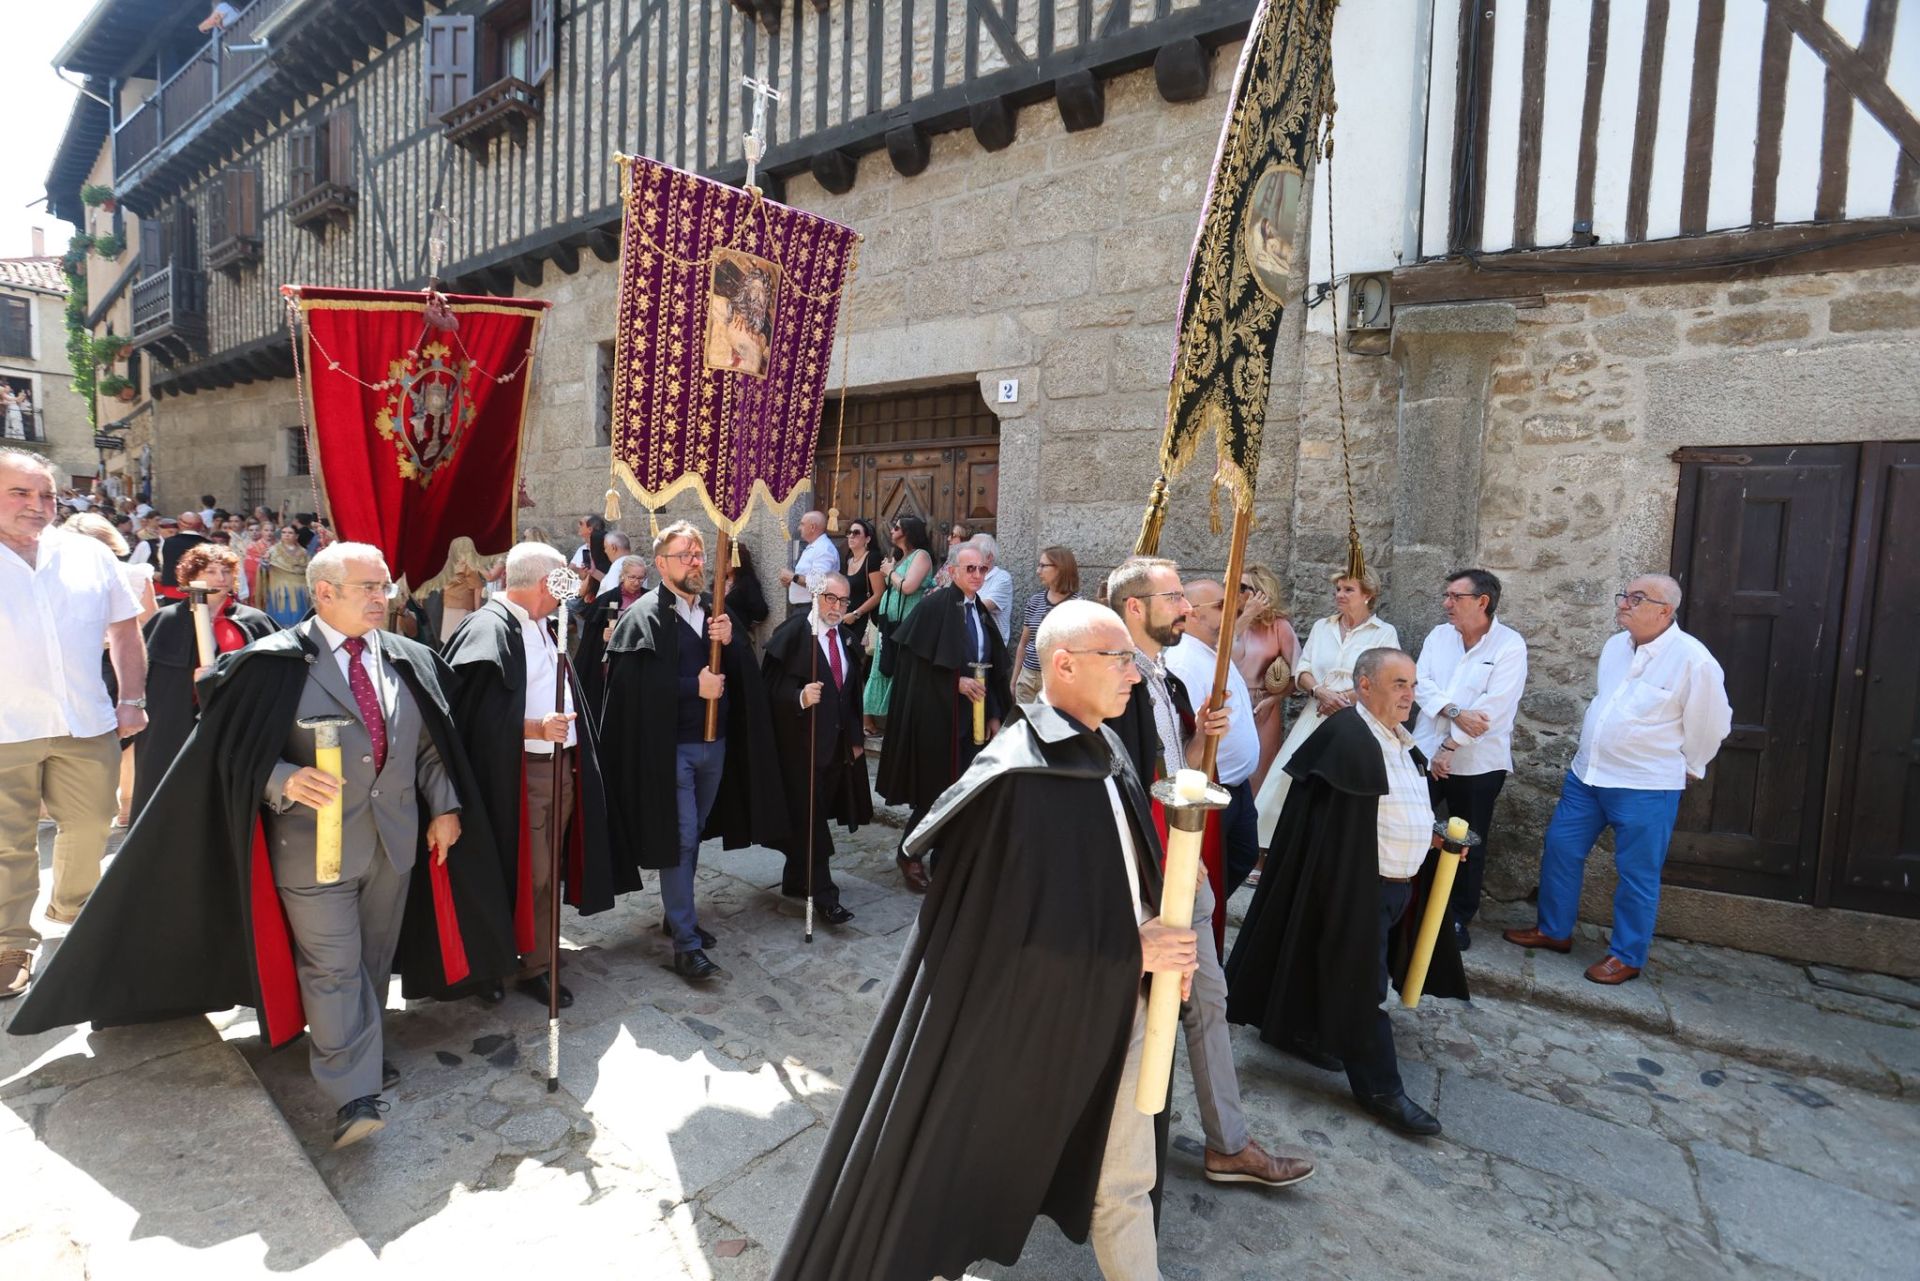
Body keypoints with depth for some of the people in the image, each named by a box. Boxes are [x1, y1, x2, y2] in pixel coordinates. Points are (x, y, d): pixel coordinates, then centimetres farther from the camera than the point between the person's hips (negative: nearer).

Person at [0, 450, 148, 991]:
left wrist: (132, 700, 6)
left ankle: (74, 910, 36)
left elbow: (124, 628, 11)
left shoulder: (89, 555, 5)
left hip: (87, 724, 2)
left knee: (89, 826, 14)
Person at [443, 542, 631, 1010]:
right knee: (519, 874, 2)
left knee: (546, 873, 14)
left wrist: (573, 748, 15)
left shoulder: (541, 626, 14)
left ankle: (536, 965, 27)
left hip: (561, 766, 8)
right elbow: (477, 712, -20)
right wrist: (536, 728, -30)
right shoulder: (489, 629, -14)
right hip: (517, 774, -8)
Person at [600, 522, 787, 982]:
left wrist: (730, 641, -13)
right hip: (670, 747, -6)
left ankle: (678, 914, 34)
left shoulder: (716, 612, 10)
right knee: (679, 839, -2)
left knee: (694, 834, 17)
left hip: (715, 742, 6)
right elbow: (633, 684, -19)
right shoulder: (643, 615, -9)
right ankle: (687, 941, 7)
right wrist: (694, 686, -20)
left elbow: (745, 674, 6)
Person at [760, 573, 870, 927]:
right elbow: (771, 688, -16)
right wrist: (800, 697, -34)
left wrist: (855, 738, 15)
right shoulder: (791, 634, -12)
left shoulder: (845, 638, 9)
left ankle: (796, 881, 29)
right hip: (802, 742, -7)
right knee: (809, 820, 0)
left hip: (838, 743, 7)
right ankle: (823, 893, 7)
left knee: (813, 818, 15)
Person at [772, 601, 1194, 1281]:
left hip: (1116, 1006, 7)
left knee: (1125, 1178, 24)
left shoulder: (1105, 751, -1)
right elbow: (1012, 930, -25)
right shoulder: (1022, 776, -26)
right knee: (961, 1171, 16)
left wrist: (1160, 940, -6)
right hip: (1029, 1013, -7)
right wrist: (1131, 952, -18)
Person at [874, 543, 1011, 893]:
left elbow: (992, 670, 12)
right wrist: (957, 681, -18)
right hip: (937, 713, -7)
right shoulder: (935, 605, -11)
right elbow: (916, 661, -14)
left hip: (973, 715, 7)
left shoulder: (981, 612, 11)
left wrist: (993, 715, 9)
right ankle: (908, 853, 18)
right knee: (937, 789, -2)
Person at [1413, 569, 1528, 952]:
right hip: (1426, 752, 4)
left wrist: (1450, 746, -17)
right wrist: (1455, 712, -21)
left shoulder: (1510, 645, -10)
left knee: (1469, 844, 10)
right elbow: (1422, 683, -4)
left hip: (1478, 763, -4)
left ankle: (1458, 917, 25)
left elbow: (1493, 707, -17)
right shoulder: (1438, 635, 5)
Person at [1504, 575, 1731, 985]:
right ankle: (1553, 930, 28)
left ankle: (1627, 956, 22)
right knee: (1559, 849, 12)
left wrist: (1683, 767, 5)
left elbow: (1711, 723, -7)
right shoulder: (1614, 646, 5)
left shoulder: (1693, 660, -16)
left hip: (1646, 789, -7)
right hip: (1585, 774, 7)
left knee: (1637, 874, 7)